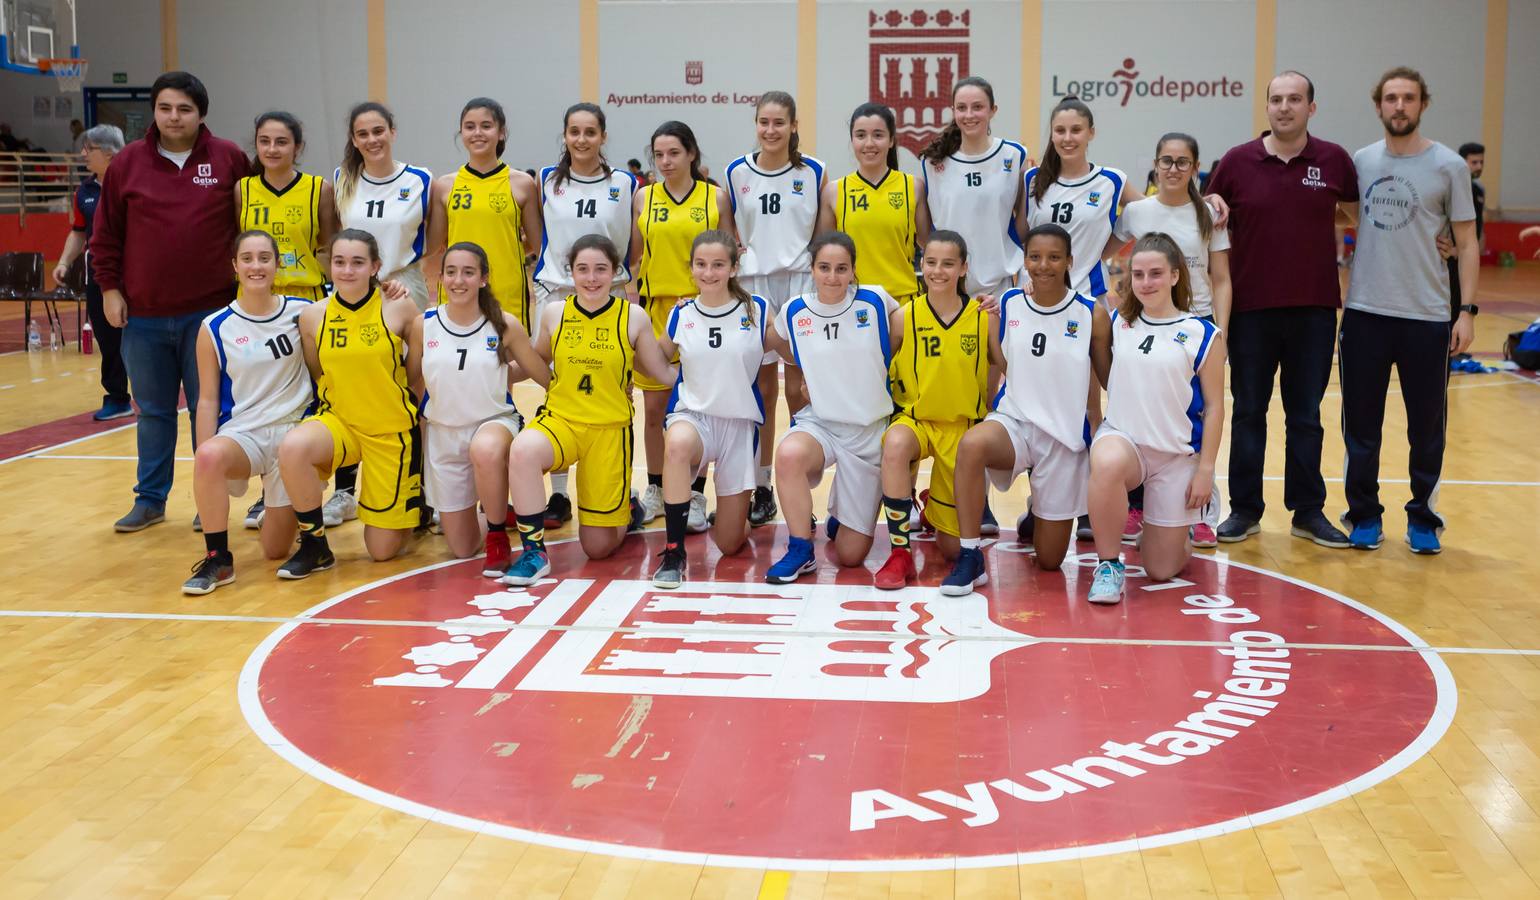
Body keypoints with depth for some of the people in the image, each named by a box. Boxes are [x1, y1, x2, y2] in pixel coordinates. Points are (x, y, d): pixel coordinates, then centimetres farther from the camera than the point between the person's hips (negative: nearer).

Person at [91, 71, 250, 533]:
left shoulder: (230, 159, 0)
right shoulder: (128, 162, 3)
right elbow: (106, 233, 7)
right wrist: (109, 288, 2)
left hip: (209, 312, -2)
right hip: (143, 315, 2)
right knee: (152, 411, 11)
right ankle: (150, 499, 21)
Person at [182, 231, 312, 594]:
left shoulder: (302, 313, -2)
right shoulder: (215, 328, -3)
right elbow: (208, 399, -1)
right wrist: (206, 465, -8)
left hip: (292, 431, 1)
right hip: (242, 433, -1)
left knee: (275, 550, 4)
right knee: (209, 457, -38)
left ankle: (281, 507, 40)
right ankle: (217, 559, -19)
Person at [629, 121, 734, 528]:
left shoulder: (715, 197, 2)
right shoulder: (643, 198, 6)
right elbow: (636, 258, 9)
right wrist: (633, 306, 2)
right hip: (655, 310, 2)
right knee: (654, 407, 6)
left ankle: (695, 496, 11)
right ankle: (655, 491, 20)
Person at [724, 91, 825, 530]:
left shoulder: (813, 172, 1)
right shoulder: (736, 172, 5)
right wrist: (735, 256, 4)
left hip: (800, 284, -2)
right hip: (754, 284, 2)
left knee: (797, 389, -3)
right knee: (762, 390, 6)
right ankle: (762, 489, 14)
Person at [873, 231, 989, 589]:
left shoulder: (983, 317, -7)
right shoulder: (904, 317, -7)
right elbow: (882, 369, 2)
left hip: (964, 426, 1)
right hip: (916, 419, 0)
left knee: (952, 546, 3)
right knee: (895, 445, -41)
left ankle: (936, 510, 44)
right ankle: (900, 555, -24)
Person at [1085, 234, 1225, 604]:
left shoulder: (1202, 334, -4)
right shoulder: (1118, 324, 3)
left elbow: (1214, 406, -2)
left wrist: (1206, 469, -7)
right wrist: (1096, 336, 2)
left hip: (1177, 454, -1)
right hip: (1121, 436, 1)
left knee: (1162, 569, 2)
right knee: (1107, 465, -40)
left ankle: (1181, 528, 40)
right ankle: (1108, 564, -19)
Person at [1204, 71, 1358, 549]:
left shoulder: (1335, 161, 2)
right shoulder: (1236, 162, 0)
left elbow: (1363, 215, 14)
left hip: (1314, 308, 0)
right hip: (1251, 307, 0)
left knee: (1306, 415, 8)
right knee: (1248, 411, 7)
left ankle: (1308, 511, 18)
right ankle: (1244, 509, 17)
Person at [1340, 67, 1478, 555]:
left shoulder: (1449, 166, -2)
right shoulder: (1361, 161, 5)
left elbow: (1467, 244, 1)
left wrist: (1467, 310, -7)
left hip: (1426, 317, -2)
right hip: (1365, 313, 2)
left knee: (1427, 427, 6)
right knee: (1361, 424, 7)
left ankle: (1422, 518, 20)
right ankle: (1365, 515, 21)